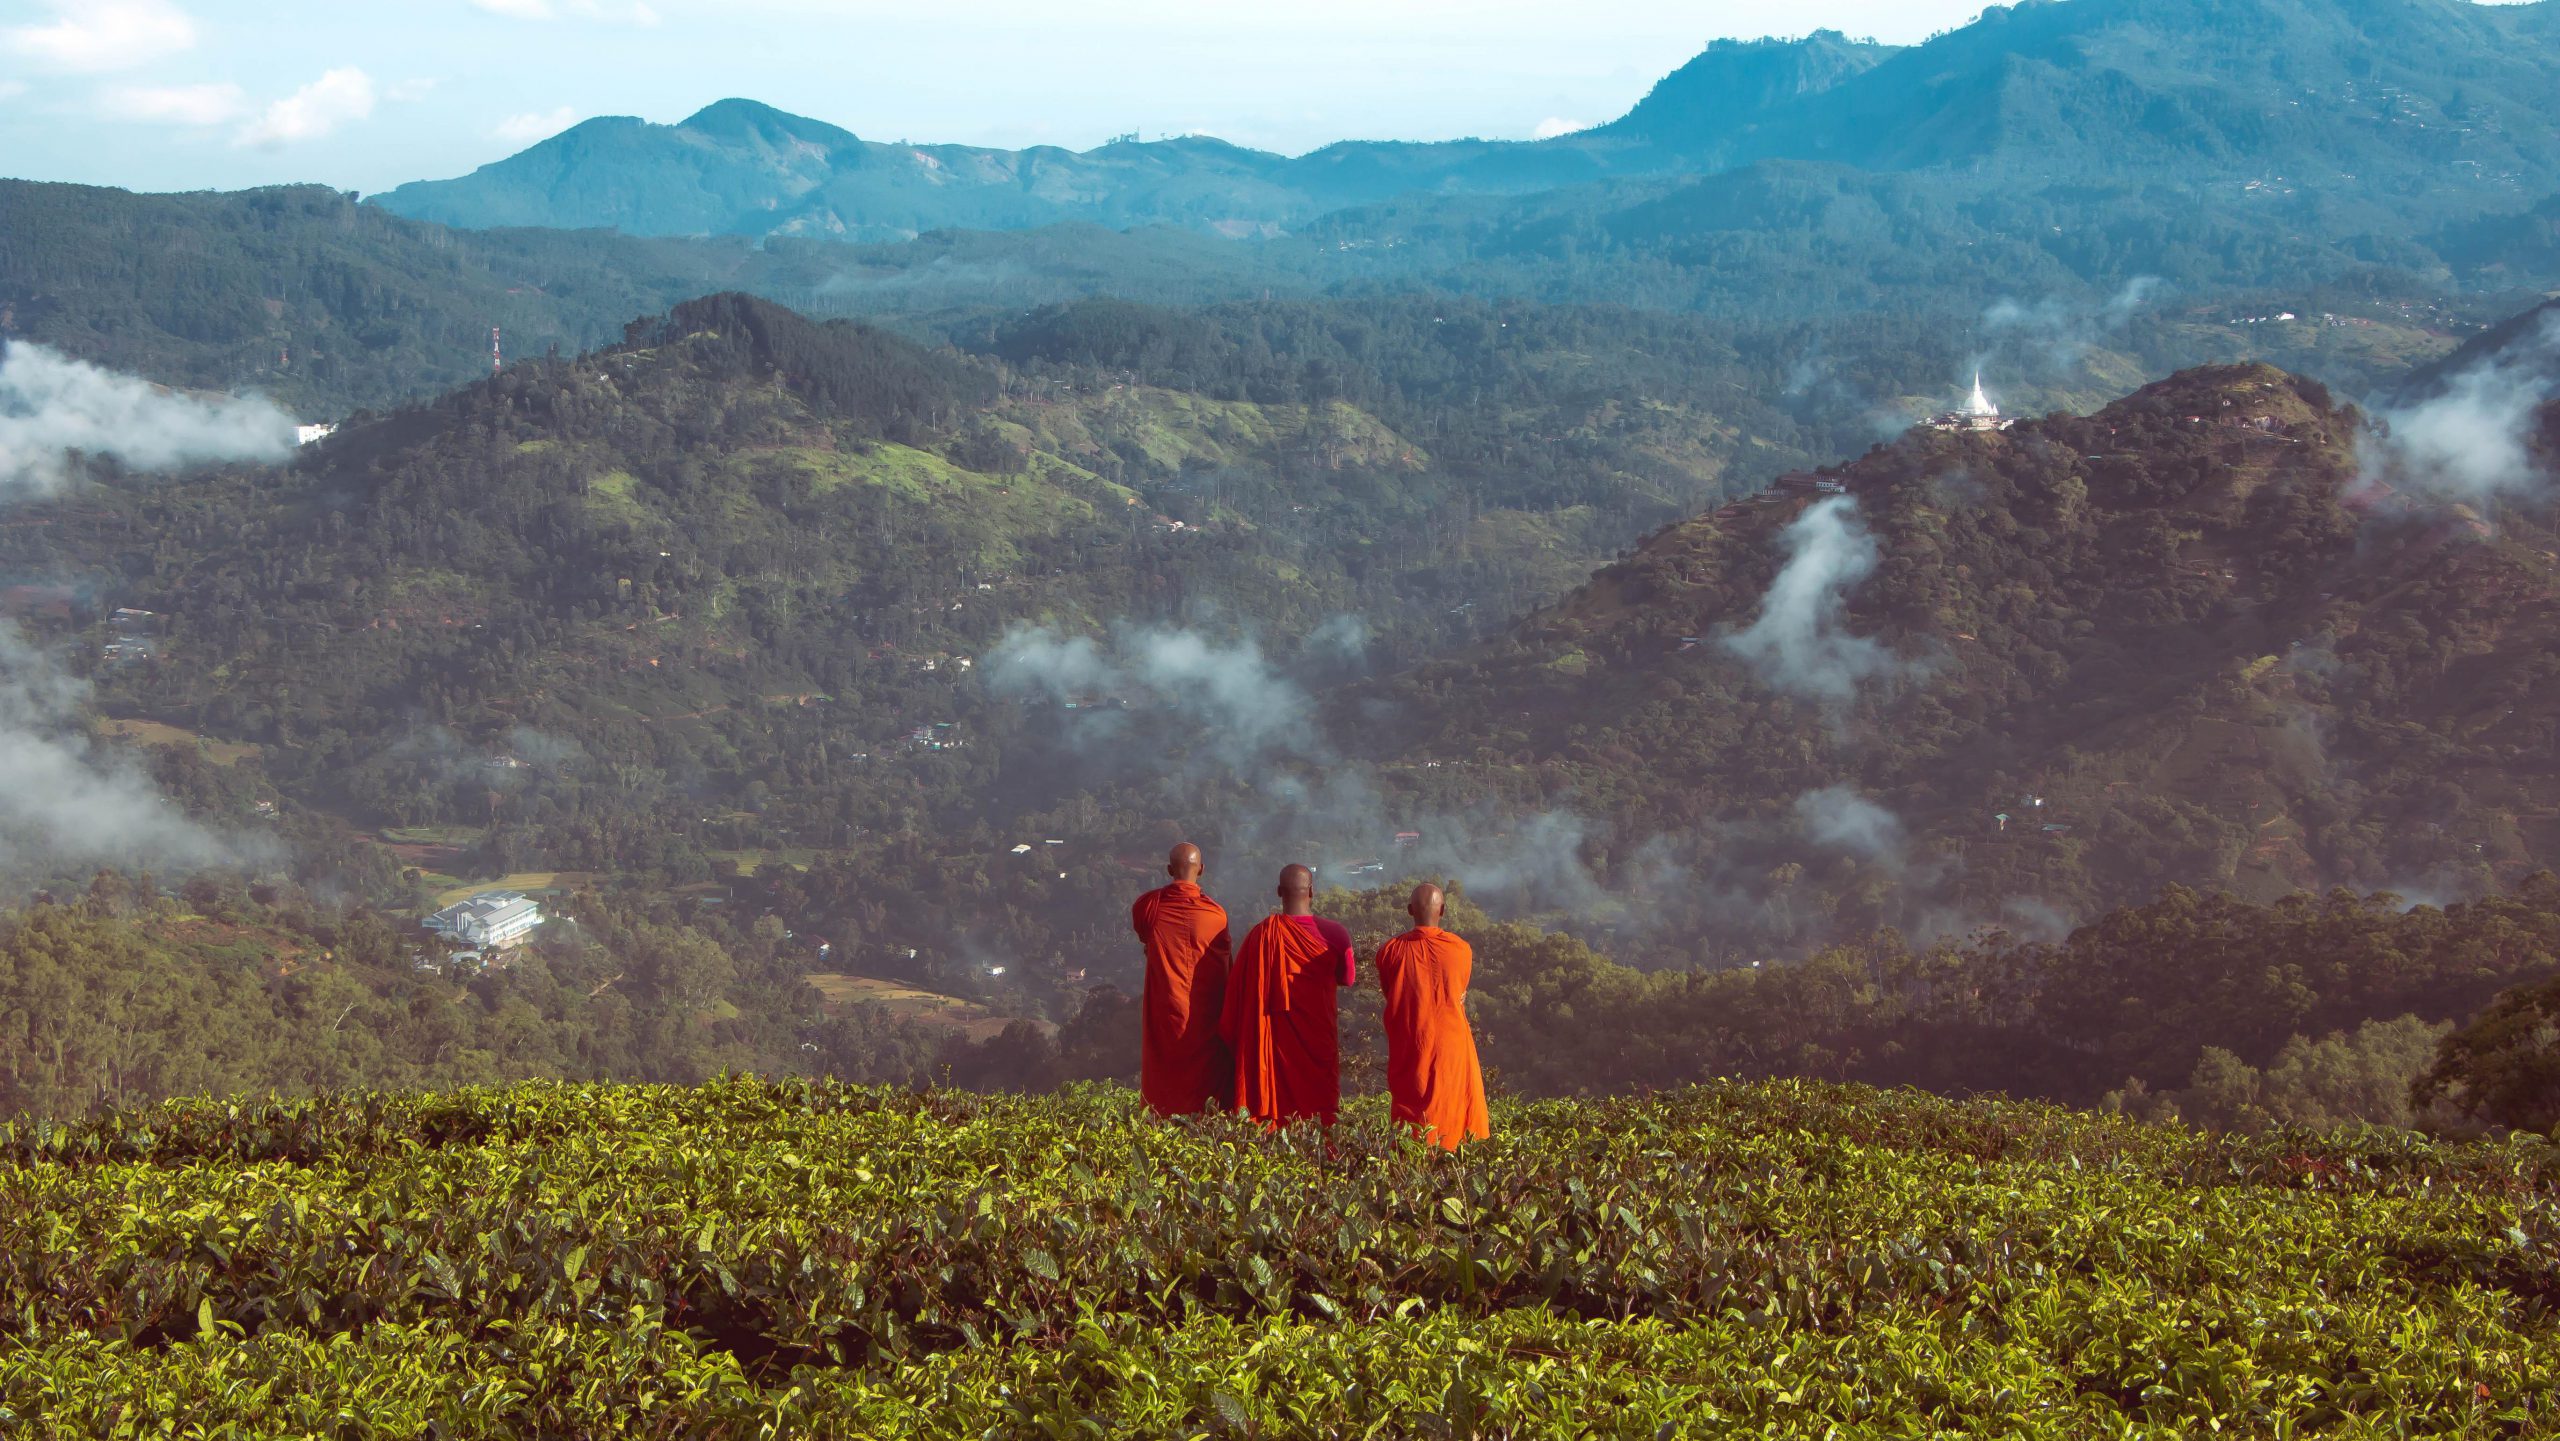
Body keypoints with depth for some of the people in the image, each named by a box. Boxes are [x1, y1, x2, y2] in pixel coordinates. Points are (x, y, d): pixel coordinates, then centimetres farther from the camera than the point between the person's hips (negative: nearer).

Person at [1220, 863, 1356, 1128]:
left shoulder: (1262, 934, -9)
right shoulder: (1333, 934, -9)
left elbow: (1238, 990, -2)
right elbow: (1348, 978, 8)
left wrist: (1231, 1036, 10)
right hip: (1318, 1044, 0)